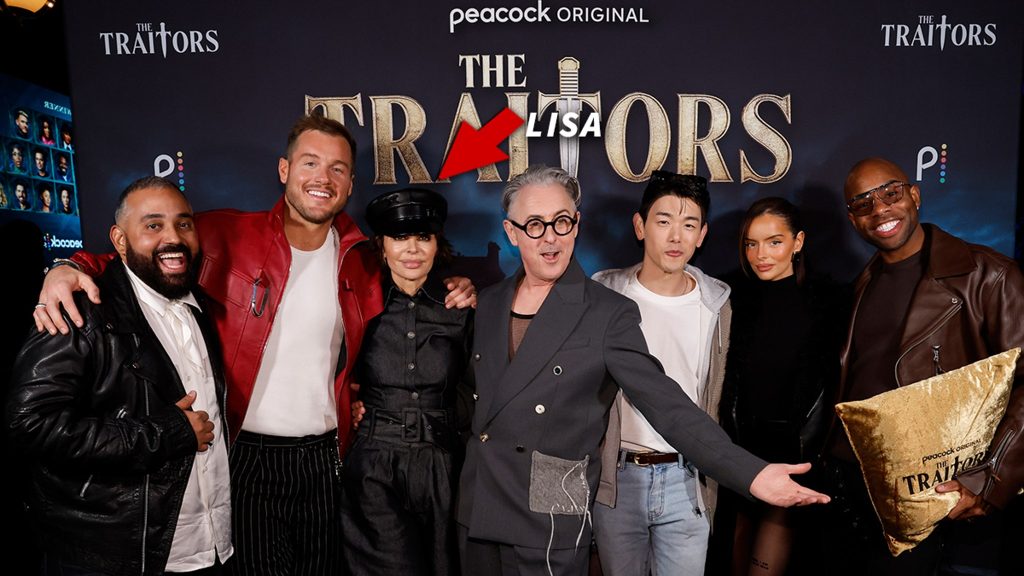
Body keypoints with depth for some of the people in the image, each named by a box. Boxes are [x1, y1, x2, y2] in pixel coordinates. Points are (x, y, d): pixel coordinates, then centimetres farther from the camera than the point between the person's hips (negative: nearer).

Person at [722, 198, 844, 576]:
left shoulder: (826, 299, -3)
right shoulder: (738, 299, 6)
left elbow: (835, 378, -4)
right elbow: (725, 378, 7)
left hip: (796, 448, -3)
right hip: (742, 445, 3)